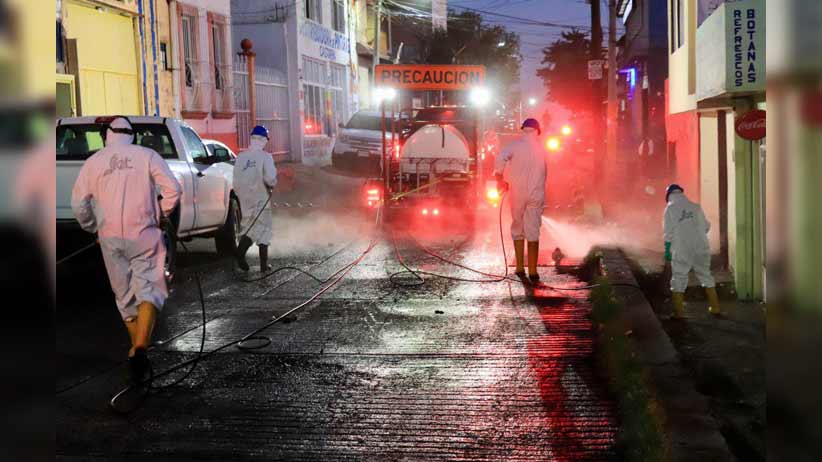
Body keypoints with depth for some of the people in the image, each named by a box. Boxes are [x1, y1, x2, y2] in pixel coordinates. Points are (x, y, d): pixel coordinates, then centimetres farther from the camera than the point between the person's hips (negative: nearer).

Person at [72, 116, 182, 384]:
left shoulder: (94, 161, 8)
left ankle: (137, 347, 24)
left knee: (125, 295, 15)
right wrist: (162, 215, 8)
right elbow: (173, 189, -7)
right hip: (144, 234, -2)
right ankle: (140, 348, -25)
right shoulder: (147, 156, 2)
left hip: (110, 237, 2)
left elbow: (79, 203, 6)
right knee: (148, 289, -5)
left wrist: (92, 229, 21)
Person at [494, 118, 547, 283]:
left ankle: (520, 268, 13)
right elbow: (543, 172, 1)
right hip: (536, 194, 1)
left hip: (518, 194, -1)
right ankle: (533, 271, -1)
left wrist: (499, 179, -10)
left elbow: (501, 158, -21)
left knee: (518, 230, 13)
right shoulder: (540, 148, 4)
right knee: (533, 231, 3)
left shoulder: (515, 145, -5)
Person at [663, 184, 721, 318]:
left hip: (682, 250, -3)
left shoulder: (670, 209, -3)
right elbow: (707, 227, 11)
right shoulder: (695, 207, 6)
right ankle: (715, 308, 17)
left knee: (679, 278, 4)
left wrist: (667, 250, 1)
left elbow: (668, 232, -6)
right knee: (705, 275, 14)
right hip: (701, 248, 3)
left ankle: (678, 311, 0)